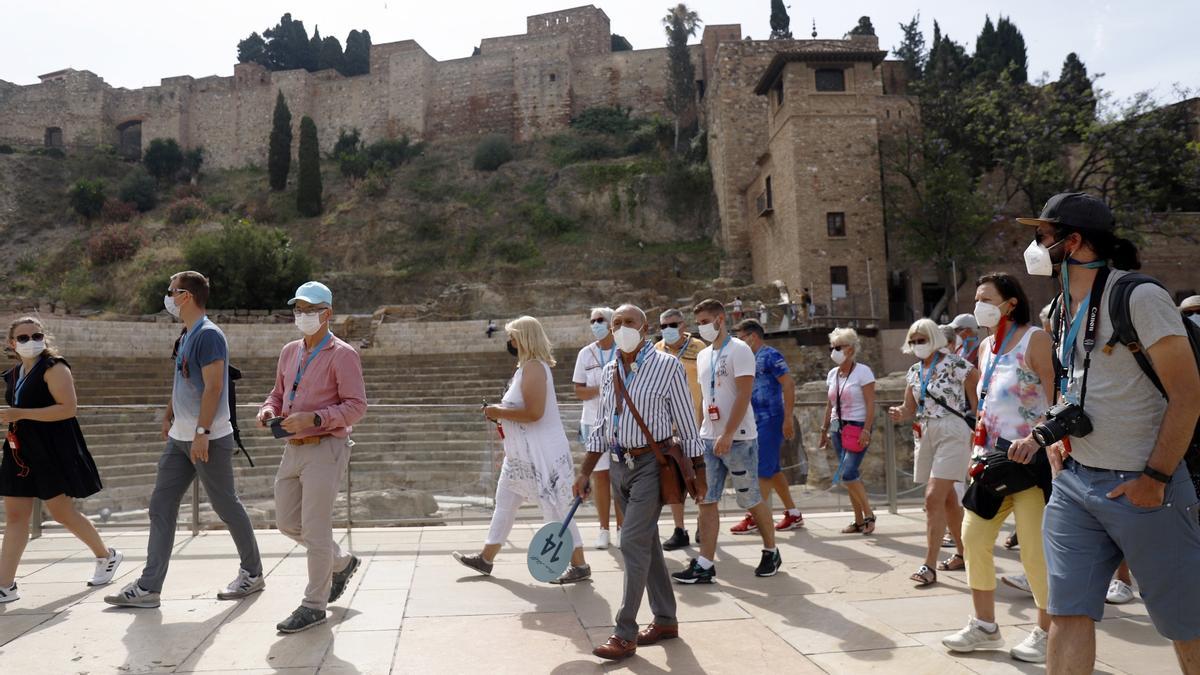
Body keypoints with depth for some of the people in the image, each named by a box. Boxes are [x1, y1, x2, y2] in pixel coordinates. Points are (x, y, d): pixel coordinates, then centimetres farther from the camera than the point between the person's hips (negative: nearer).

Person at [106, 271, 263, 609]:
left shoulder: (209, 335, -15)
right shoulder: (187, 336, 14)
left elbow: (213, 387, -22)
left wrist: (201, 433, -24)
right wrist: (168, 417, 20)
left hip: (208, 438, -9)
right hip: (180, 438, 9)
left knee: (227, 506, 2)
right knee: (160, 507, 7)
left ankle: (253, 574, 17)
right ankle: (148, 587, 12)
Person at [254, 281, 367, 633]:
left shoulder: (342, 354, -10)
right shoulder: (290, 351, 12)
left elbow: (356, 405, -15)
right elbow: (279, 392, 23)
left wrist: (314, 419, -25)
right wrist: (268, 409, 1)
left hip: (325, 449, -8)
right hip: (293, 448, 8)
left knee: (314, 528, -4)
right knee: (287, 522, 15)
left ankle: (314, 605, 10)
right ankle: (342, 562, 36)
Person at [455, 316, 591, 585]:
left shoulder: (534, 367, -18)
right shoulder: (527, 367, 13)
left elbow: (534, 412, -27)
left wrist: (500, 412, -16)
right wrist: (502, 415, 10)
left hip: (541, 455, -11)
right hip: (522, 455, 11)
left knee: (556, 511, -2)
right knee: (504, 503, 16)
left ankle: (579, 566, 9)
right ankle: (486, 558, 27)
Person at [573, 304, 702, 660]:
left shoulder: (667, 366, -9)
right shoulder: (609, 371, 9)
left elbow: (686, 423, -7)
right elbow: (602, 428, 15)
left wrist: (697, 473, -7)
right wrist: (585, 473, 13)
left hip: (651, 463, -6)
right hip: (620, 464, 6)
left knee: (633, 543, -9)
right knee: (647, 544, 14)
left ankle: (625, 634, 1)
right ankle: (665, 620, 28)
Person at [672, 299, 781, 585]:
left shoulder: (739, 350, -9)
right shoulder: (703, 355, 14)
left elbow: (743, 396, -17)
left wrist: (727, 435, -22)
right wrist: (701, 433, 11)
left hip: (738, 439, -7)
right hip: (709, 439, 7)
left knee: (751, 500, 5)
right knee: (706, 501, 2)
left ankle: (771, 552, 26)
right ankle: (705, 564, 5)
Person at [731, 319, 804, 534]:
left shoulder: (770, 355, -10)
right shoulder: (752, 359, 16)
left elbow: (789, 384, -17)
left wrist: (788, 419, -21)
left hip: (770, 420, -9)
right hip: (758, 421, 9)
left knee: (763, 469, -6)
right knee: (772, 469, 11)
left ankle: (754, 517, -3)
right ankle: (793, 514, 19)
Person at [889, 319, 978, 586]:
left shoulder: (956, 365, -9)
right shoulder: (913, 372, 11)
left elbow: (978, 403, -7)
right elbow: (910, 407, 14)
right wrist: (899, 414, -9)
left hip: (953, 435, -7)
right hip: (925, 436, 7)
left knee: (933, 498, -14)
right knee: (948, 499, 16)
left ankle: (929, 566, -10)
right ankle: (963, 554, 31)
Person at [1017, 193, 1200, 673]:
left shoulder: (1138, 296, -12)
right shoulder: (1064, 309, 10)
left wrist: (1155, 478, -17)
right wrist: (1058, 435, 10)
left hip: (1141, 485, -6)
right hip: (1075, 479, 7)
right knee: (1068, 612, 3)